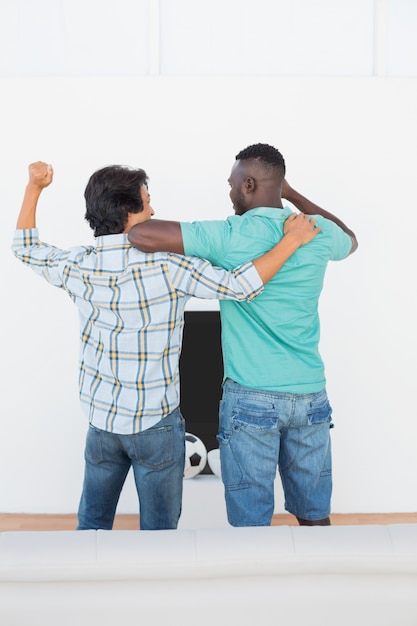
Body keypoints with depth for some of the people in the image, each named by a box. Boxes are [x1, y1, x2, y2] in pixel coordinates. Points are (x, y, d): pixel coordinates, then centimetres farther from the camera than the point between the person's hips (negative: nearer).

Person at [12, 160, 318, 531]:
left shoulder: (77, 267, -6)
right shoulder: (166, 266, -20)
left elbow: (25, 247, 13)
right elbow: (240, 286, -22)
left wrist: (34, 187, 21)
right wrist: (292, 239, -13)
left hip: (101, 419, 5)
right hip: (156, 424, -4)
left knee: (92, 523, 21)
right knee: (159, 532, 13)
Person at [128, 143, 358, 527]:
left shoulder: (231, 236, -11)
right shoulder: (318, 234, 4)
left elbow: (143, 235, -18)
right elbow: (350, 240, 30)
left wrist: (133, 228, 7)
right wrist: (292, 194, 31)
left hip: (252, 397, -5)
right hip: (310, 395, 5)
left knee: (252, 520, 6)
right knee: (315, 514, 16)